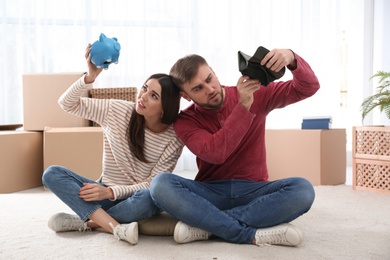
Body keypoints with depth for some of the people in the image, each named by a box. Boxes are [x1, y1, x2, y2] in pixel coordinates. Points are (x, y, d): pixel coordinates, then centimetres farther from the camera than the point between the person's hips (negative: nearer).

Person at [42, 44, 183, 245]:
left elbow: (153, 184, -15)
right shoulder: (118, 110, -8)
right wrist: (90, 77, -27)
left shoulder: (174, 137, -12)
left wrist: (111, 192, -28)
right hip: (106, 192, 3)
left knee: (148, 198, -39)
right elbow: (67, 104, -8)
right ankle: (116, 228, -36)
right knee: (52, 174, -21)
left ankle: (85, 222, -19)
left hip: (138, 197, -3)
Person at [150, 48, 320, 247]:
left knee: (302, 189, -30)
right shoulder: (185, 121, -1)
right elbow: (215, 153, -20)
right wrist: (244, 105, -25)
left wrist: (292, 59, -24)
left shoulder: (255, 94, 1)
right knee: (160, 184, -28)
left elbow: (308, 87, -4)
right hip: (210, 194, 0)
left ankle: (204, 224, -26)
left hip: (254, 192, 1)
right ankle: (254, 235, -29)